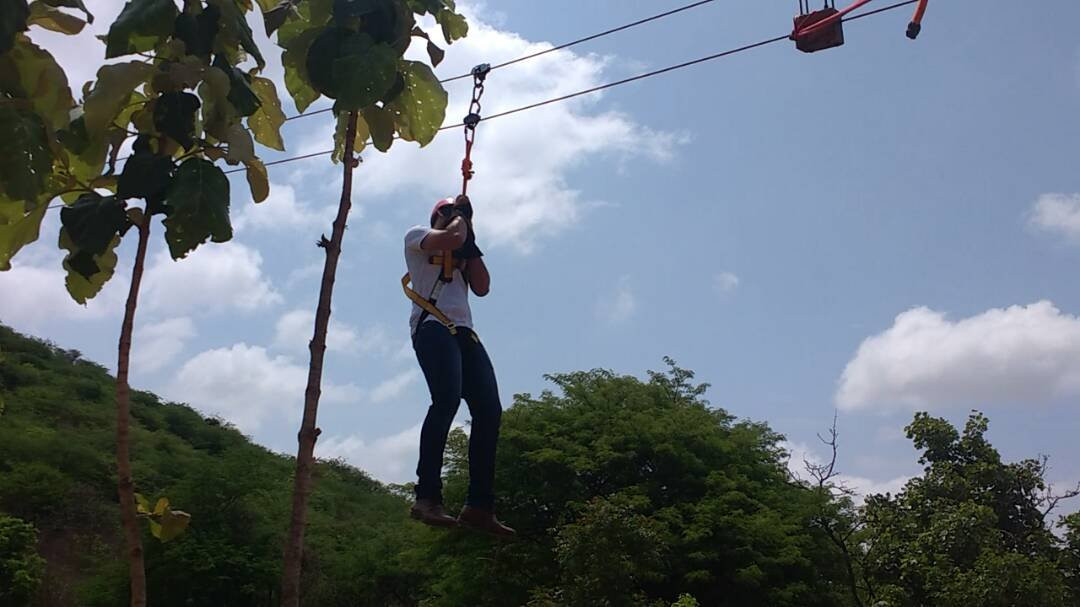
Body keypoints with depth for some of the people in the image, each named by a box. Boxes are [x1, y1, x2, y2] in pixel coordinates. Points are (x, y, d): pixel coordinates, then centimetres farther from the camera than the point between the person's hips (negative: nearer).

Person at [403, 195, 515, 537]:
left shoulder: (460, 255, 33)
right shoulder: (417, 235, 15)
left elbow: (482, 287, 17)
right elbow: (452, 238, -6)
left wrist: (470, 242, 18)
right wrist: (461, 216, 14)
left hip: (465, 331, 7)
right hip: (433, 326, -7)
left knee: (489, 410, -9)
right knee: (447, 400, -27)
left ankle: (479, 505, -10)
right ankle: (427, 497, -29)